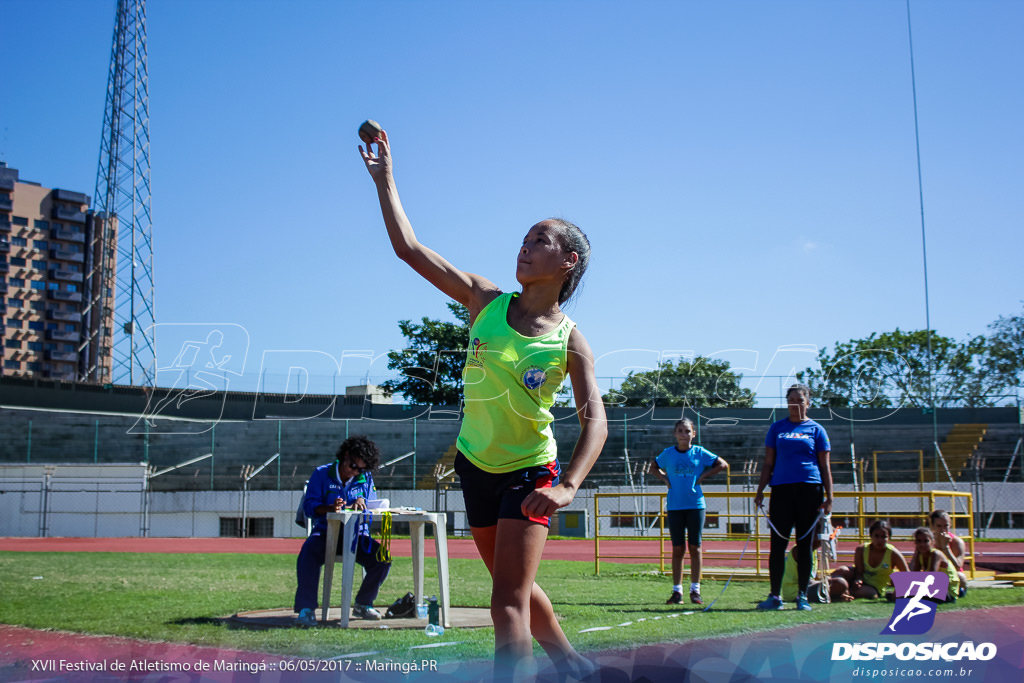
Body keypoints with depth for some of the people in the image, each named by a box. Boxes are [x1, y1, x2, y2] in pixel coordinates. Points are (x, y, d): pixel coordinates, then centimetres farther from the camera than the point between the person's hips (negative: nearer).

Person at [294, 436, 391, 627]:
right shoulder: (321, 474, 1)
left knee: (382, 558, -21)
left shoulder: (366, 478, 12)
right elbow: (309, 506, -8)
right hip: (325, 532, -3)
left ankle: (363, 604, 1)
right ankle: (306, 608, -29)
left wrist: (362, 501, -12)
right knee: (309, 553, -36)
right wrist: (330, 508, -28)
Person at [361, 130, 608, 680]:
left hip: (529, 471, -5)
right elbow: (409, 247, -8)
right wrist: (383, 178, -10)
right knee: (514, 587, 19)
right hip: (476, 464, 5)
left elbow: (594, 420, -22)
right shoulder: (487, 302, -7)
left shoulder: (570, 342, -15)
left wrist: (568, 486, -38)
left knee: (509, 599, -14)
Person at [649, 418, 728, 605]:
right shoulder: (668, 453, 5)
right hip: (674, 506, 1)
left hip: (695, 505, -1)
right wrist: (664, 478, 4)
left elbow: (723, 464, 8)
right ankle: (677, 591, 7)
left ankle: (695, 590, 9)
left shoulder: (700, 453, 1)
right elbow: (654, 466, 22)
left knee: (695, 547, 2)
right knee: (677, 549, 2)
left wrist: (703, 476, -1)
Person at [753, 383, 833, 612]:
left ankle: (802, 596, 11)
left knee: (804, 544, 3)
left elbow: (824, 466, 7)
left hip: (809, 490, -1)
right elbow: (768, 463, 13)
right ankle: (774, 596, 2)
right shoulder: (777, 428, 12)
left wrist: (829, 497, -1)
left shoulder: (816, 430, 8)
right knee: (778, 543, -2)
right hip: (781, 490, 1)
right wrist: (760, 490, 4)